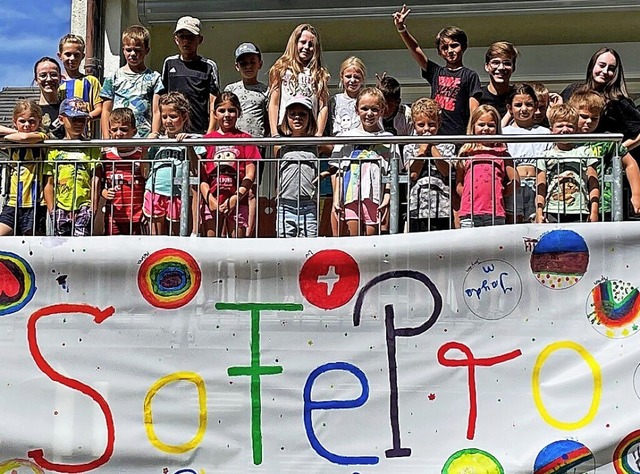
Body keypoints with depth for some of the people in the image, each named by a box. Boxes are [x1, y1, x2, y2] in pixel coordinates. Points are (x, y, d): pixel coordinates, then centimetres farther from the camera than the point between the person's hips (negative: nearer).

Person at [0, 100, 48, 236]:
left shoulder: (41, 137, -5)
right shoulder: (13, 142, 11)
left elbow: (25, 138, -25)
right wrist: (15, 132, -4)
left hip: (35, 204, -5)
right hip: (13, 204, 5)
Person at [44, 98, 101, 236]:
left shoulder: (92, 148, 3)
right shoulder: (54, 149, 8)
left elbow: (95, 181, -2)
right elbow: (49, 184, 8)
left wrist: (93, 210, -8)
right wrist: (52, 210, 2)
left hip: (84, 206, -2)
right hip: (60, 208, 3)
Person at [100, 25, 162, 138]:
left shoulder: (153, 77, 8)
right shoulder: (113, 78, 11)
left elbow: (156, 112, 4)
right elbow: (106, 111, 11)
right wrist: (106, 139, 2)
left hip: (145, 138, -1)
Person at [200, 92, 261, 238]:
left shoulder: (245, 138, 7)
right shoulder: (207, 139, 11)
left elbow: (250, 174, 0)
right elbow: (201, 174, 5)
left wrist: (236, 197, -12)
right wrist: (209, 198, -10)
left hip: (238, 201, -1)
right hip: (212, 200, 2)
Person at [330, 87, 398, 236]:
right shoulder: (346, 138, 13)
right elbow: (339, 173, 12)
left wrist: (387, 198, -7)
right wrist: (336, 199, 5)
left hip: (375, 197, -1)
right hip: (351, 197, 1)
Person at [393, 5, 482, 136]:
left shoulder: (470, 76, 4)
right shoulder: (436, 73, 15)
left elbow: (474, 112, 0)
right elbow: (416, 50, 8)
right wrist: (401, 28, -2)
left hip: (458, 135, -3)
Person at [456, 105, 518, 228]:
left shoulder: (502, 153, 12)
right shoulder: (467, 152, 13)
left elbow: (515, 181, 9)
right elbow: (458, 184, 13)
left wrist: (498, 196, 4)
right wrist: (470, 197, 0)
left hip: (496, 213, 0)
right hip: (469, 213, 0)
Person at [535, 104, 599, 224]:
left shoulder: (585, 152, 11)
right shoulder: (546, 156, 11)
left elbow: (593, 185, 8)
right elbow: (540, 189, 10)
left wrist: (594, 212, 1)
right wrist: (539, 212, 0)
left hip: (579, 214, 0)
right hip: (552, 213, 0)